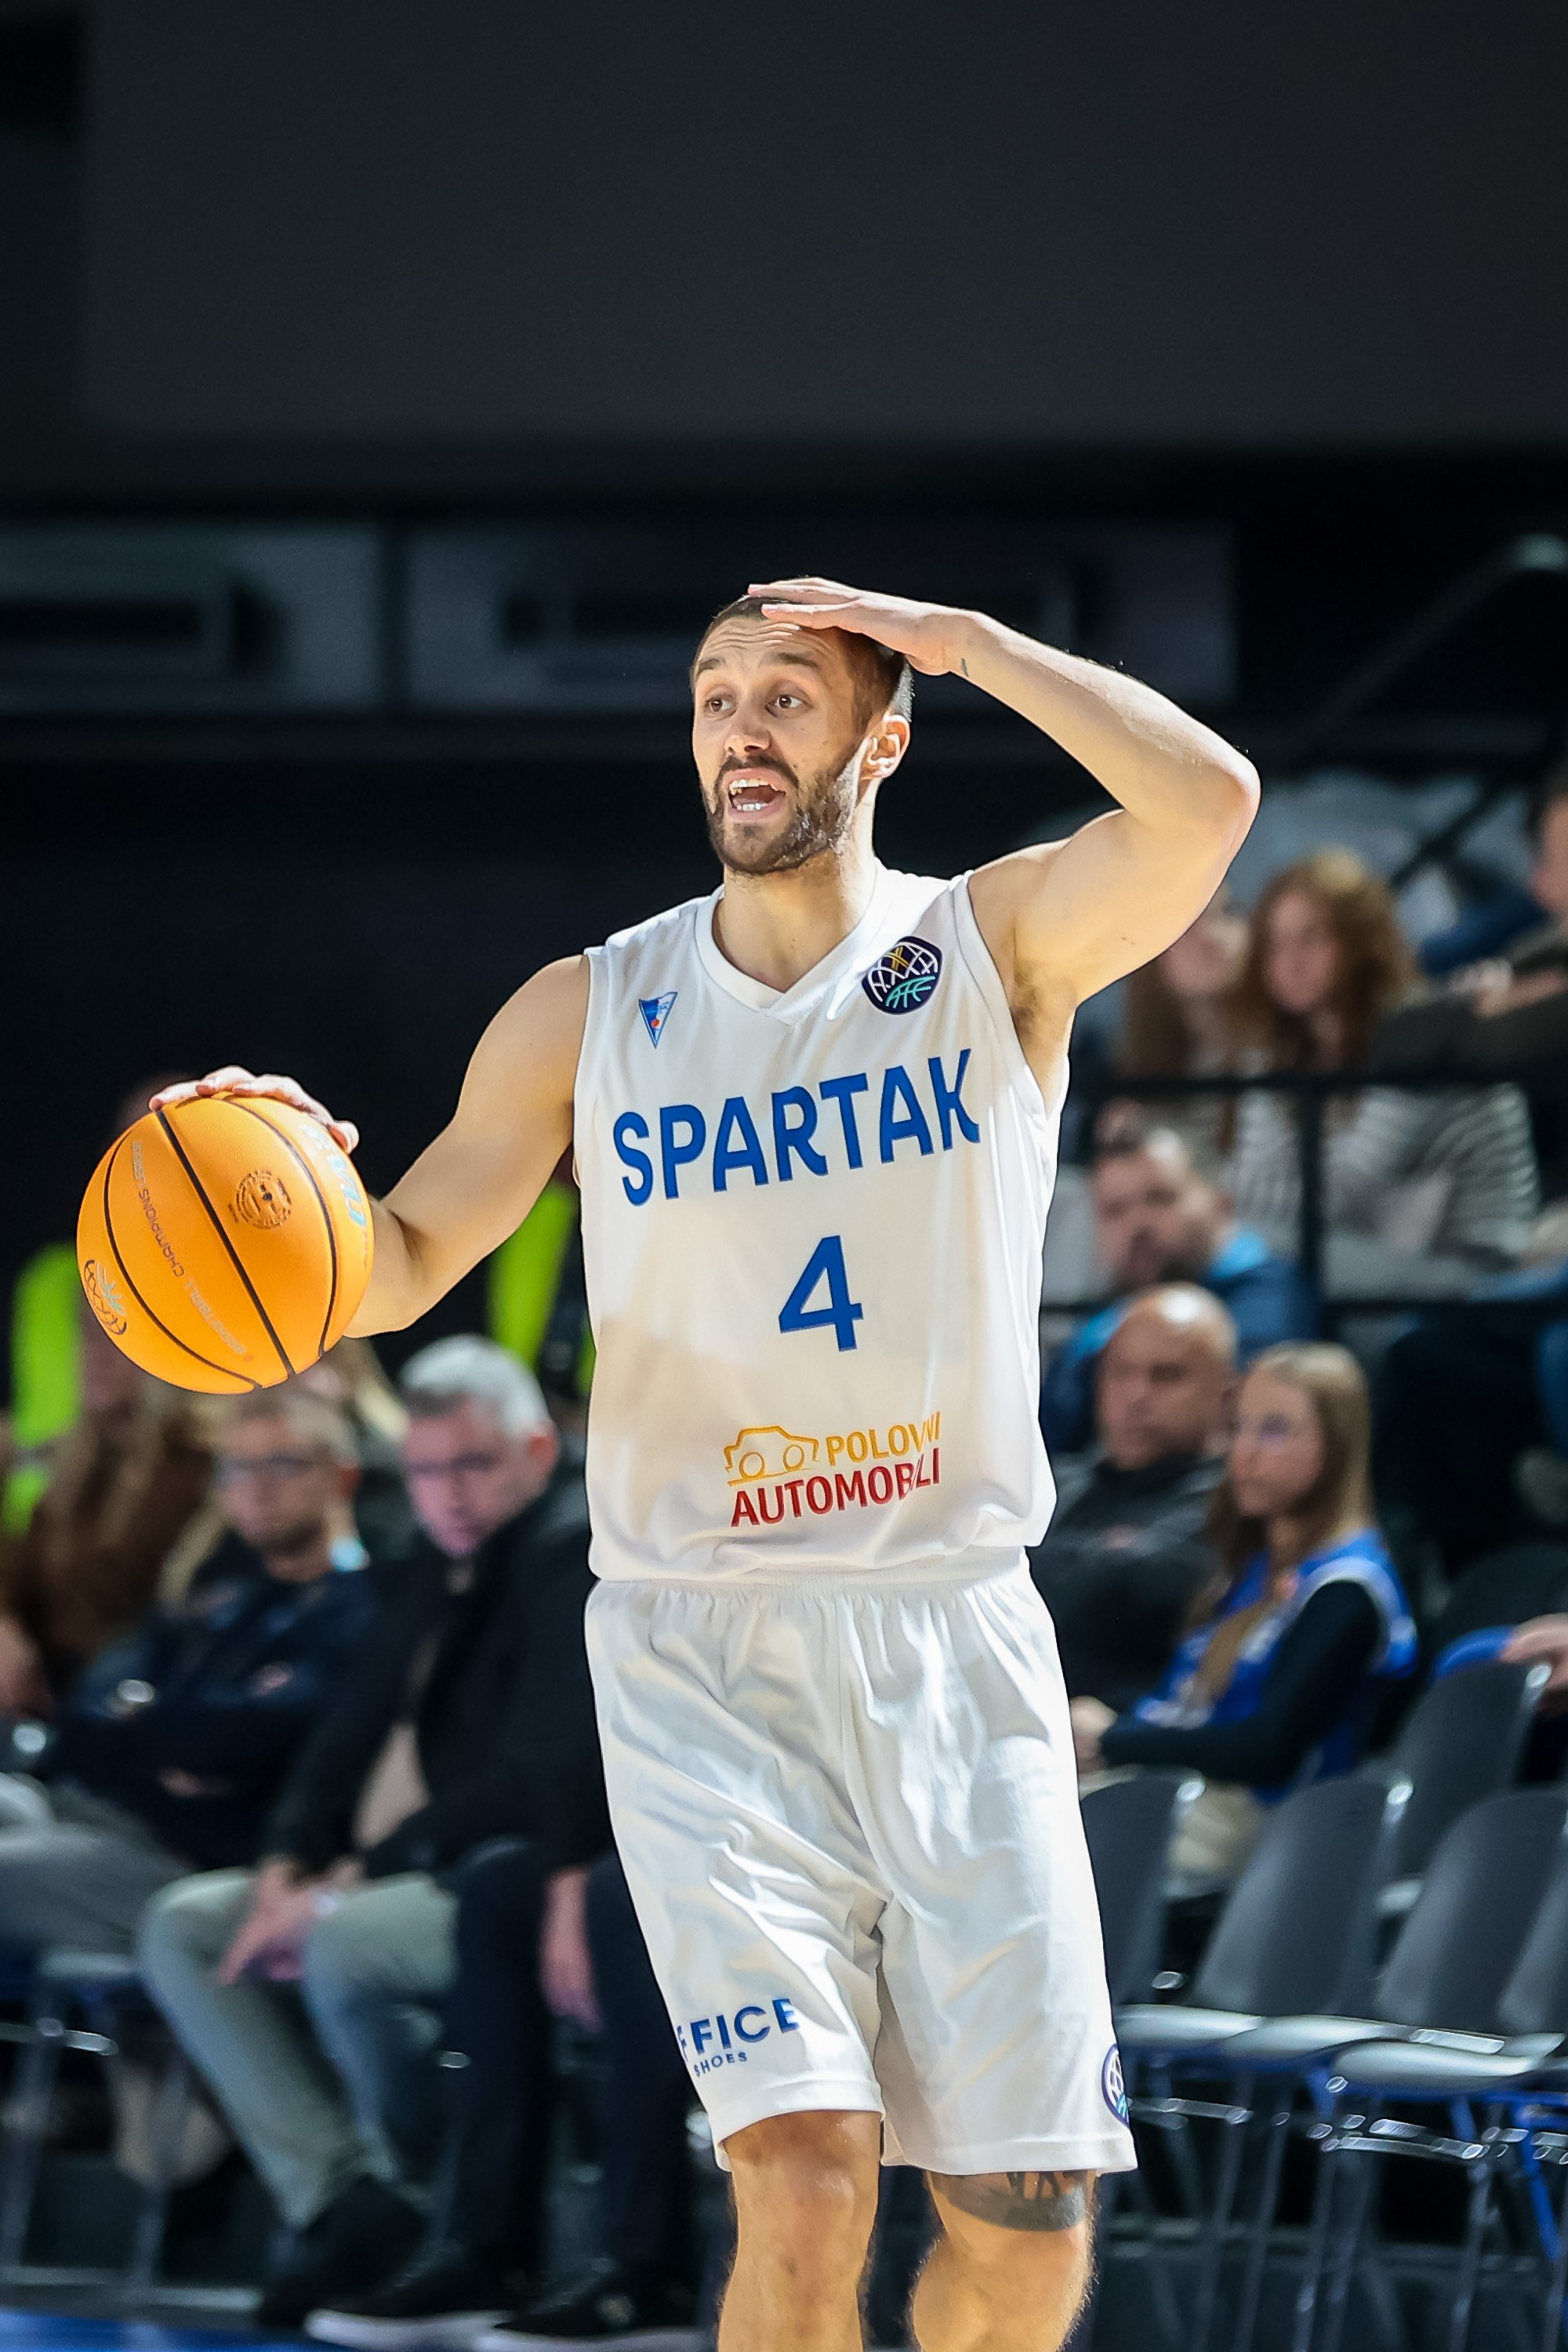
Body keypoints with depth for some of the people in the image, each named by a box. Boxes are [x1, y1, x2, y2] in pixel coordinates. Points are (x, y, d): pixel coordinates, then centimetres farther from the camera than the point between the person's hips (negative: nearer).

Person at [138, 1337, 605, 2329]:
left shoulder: (576, 1551, -14)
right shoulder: (451, 1562, 15)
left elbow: (546, 1778, -22)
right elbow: (357, 1723, 18)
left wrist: (358, 1881, -21)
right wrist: (290, 1865, -2)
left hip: (549, 1895, -10)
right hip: (450, 1874, 10)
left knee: (345, 1946, -35)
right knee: (182, 1928, 1)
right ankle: (346, 2205, -12)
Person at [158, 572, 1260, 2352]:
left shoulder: (997, 949, 1)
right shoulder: (586, 1016, 6)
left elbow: (1207, 802, -18)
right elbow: (403, 1265, 8)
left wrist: (959, 640, -11)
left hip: (955, 1638, 0)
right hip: (706, 1662, 0)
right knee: (808, 2178, -19)